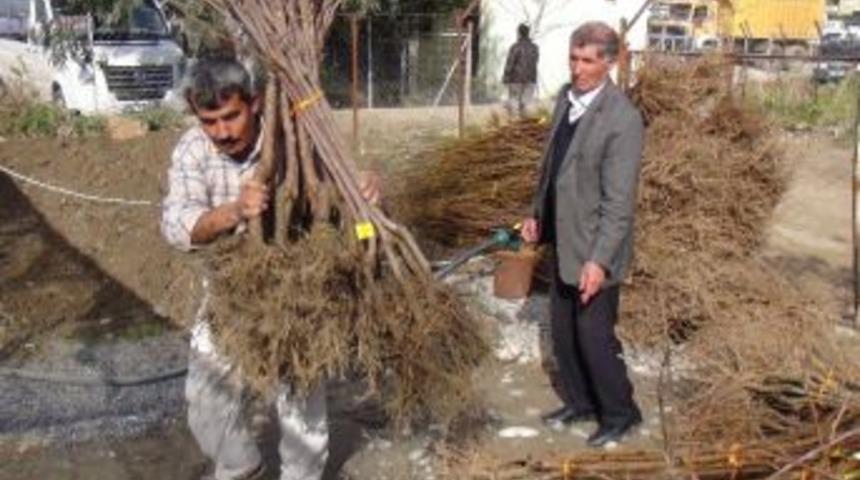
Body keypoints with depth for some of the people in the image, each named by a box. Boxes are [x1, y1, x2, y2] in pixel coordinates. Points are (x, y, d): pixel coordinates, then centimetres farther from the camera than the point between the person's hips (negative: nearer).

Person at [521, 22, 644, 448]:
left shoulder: (623, 119, -22)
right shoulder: (566, 96, 3)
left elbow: (619, 200, -23)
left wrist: (599, 260, -25)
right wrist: (538, 213, 16)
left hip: (594, 248, -8)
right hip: (564, 240, 8)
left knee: (594, 336, 4)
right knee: (562, 332, 18)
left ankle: (619, 413, 26)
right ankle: (579, 402, 38)